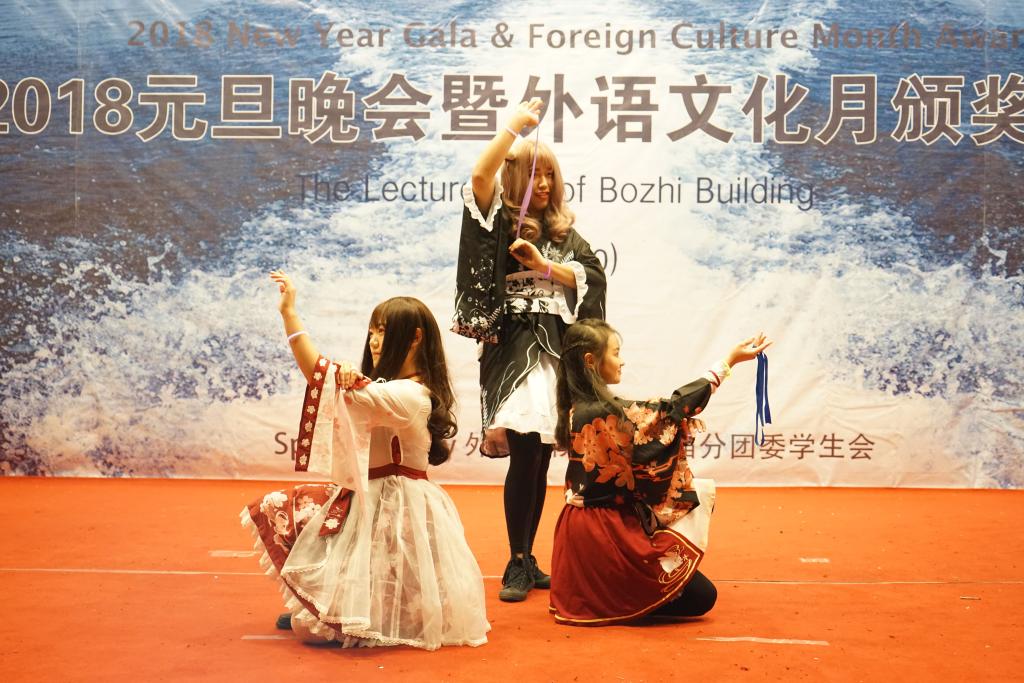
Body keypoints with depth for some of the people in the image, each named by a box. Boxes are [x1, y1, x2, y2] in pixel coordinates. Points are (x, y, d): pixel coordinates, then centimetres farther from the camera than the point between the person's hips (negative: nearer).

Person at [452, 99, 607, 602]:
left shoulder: (564, 232, 17)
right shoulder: (499, 221, 2)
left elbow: (594, 278, 6)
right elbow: (480, 175, -17)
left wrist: (545, 266, -8)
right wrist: (516, 125, -9)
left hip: (558, 347, 5)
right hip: (514, 346, -5)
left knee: (540, 458, 7)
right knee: (525, 451, -14)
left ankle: (527, 561, 16)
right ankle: (517, 564, -4)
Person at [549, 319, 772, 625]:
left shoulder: (577, 409, 5)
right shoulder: (604, 414, -24)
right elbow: (670, 409, -17)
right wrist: (729, 361, -13)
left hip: (590, 526, 10)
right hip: (605, 533, -9)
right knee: (700, 597, -3)